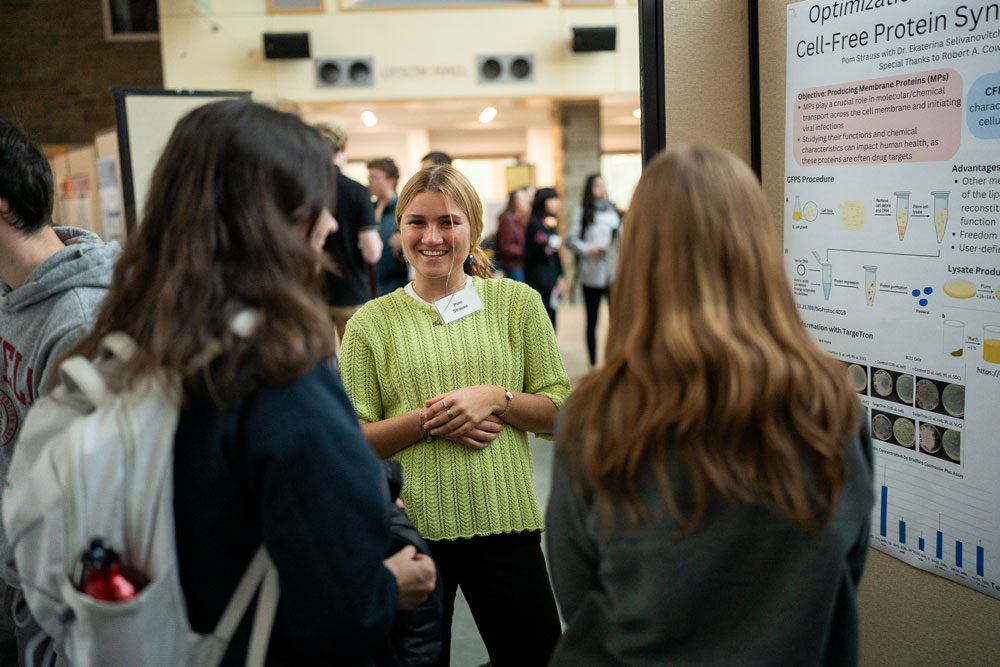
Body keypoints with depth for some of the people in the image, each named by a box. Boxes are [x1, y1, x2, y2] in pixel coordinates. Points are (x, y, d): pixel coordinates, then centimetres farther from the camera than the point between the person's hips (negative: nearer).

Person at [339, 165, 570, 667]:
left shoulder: (517, 302, 3)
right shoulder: (371, 322, 1)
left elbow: (559, 413, 4)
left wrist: (496, 399, -13)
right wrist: (426, 420, -15)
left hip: (503, 522, 1)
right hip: (406, 527, 0)